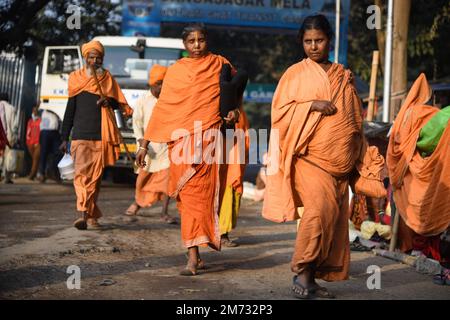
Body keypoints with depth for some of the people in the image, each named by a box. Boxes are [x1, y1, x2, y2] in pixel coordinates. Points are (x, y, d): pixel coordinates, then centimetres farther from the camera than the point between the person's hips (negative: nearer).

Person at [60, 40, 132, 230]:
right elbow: (70, 109, 11)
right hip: (81, 135, -1)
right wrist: (65, 138, 9)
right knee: (81, 173, -15)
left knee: (95, 176, 4)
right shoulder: (77, 78, 9)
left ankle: (91, 216, 12)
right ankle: (82, 214, -24)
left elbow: (119, 104, 16)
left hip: (101, 136, 1)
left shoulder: (108, 79, 11)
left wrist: (109, 102, -9)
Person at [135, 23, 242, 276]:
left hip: (208, 137, -1)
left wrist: (235, 110, 3)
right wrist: (144, 144, 5)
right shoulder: (176, 71, 11)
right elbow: (161, 108, 9)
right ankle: (195, 255, 7)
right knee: (187, 196, -1)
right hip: (180, 139, 1)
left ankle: (193, 257, -7)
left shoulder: (220, 65, 10)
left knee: (199, 194, -9)